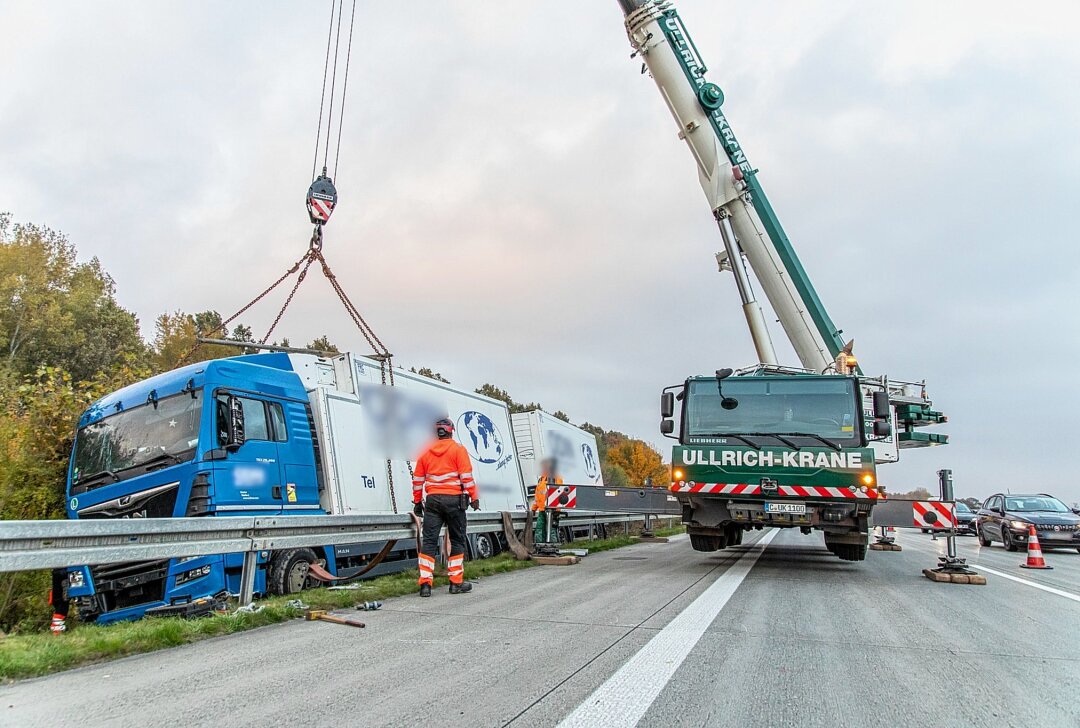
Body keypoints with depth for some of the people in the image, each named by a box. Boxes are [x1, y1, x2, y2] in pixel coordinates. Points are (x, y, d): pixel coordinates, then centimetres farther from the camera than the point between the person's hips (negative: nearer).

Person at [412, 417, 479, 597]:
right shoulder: (458, 450, -1)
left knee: (428, 541, 2)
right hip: (453, 499, -3)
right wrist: (474, 497, -4)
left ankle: (425, 583, -5)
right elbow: (466, 476, -8)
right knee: (457, 541, 8)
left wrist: (417, 502, 21)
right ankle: (456, 583, 9)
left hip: (432, 500, 3)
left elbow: (417, 479, 13)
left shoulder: (426, 452, 12)